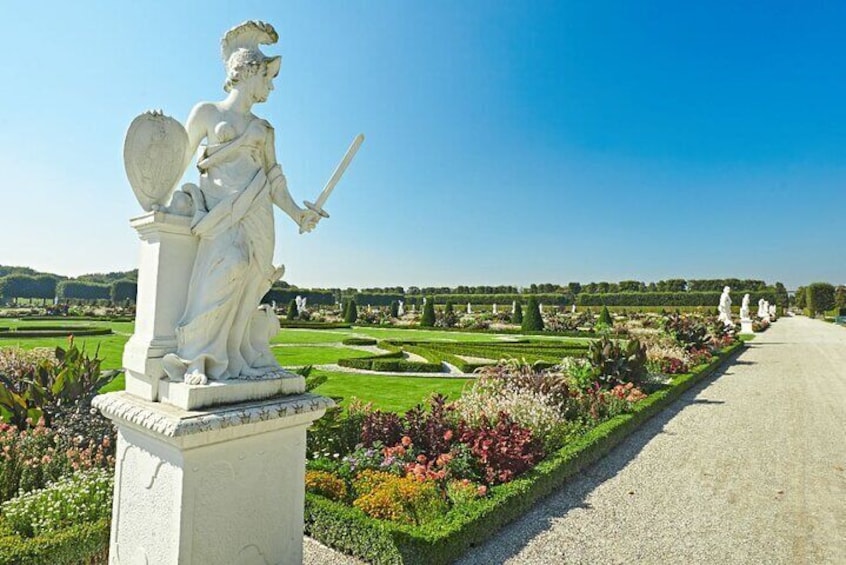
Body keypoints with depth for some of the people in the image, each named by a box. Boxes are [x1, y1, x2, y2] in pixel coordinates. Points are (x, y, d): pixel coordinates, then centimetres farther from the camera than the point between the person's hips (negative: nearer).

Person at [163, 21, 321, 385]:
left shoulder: (264, 129, 21)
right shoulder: (206, 111, 11)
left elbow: (273, 178, 17)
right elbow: (181, 159, 11)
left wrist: (296, 213, 5)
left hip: (257, 212, 4)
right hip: (221, 207, -4)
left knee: (247, 287, -5)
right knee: (226, 270, -23)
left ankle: (237, 359, 0)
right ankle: (195, 362, -17)